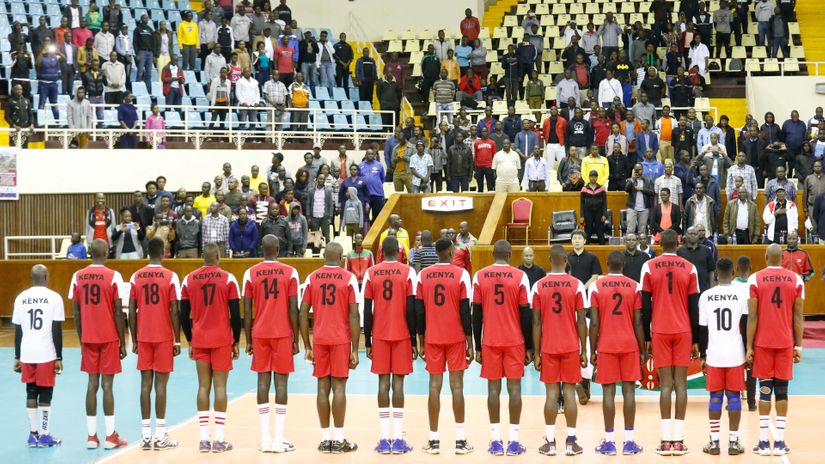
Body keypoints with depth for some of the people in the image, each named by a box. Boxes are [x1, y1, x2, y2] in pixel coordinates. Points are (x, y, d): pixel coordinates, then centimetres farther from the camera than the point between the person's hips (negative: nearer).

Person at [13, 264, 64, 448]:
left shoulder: (21, 298, 6)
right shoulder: (54, 297, -5)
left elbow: (18, 331, 8)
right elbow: (57, 331, -7)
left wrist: (17, 357, 14)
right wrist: (59, 358, -3)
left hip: (27, 354, 3)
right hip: (46, 354, -3)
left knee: (31, 393, 12)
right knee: (45, 394, 3)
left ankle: (33, 434, 13)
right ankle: (44, 435, 5)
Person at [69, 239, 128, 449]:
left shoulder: (78, 277, 3)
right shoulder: (113, 276, -9)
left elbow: (76, 313, 5)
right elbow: (118, 313, -9)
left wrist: (81, 340, 14)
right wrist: (122, 343, -2)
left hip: (88, 338, 3)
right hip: (109, 338, -3)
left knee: (92, 383, 8)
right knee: (107, 384, -1)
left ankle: (91, 436, 7)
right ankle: (110, 436, 0)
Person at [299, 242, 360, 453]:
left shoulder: (312, 278, 4)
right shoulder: (349, 278, -3)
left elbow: (303, 313, 3)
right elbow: (354, 315, -7)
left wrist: (307, 346, 10)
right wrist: (355, 349, -3)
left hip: (319, 340, 2)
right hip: (341, 340, -2)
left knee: (323, 386, 7)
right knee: (339, 386, 0)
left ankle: (325, 439, 8)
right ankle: (339, 440, 1)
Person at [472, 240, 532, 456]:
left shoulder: (480, 276, 0)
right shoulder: (520, 276, -4)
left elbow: (476, 314, 2)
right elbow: (526, 314, -3)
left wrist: (477, 347, 8)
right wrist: (529, 347, 4)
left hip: (490, 342, 1)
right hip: (515, 341, -1)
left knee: (493, 388, 5)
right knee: (514, 387, 2)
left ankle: (495, 441, 4)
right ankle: (513, 441, 1)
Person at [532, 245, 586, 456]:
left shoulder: (539, 286, -2)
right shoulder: (576, 285, -5)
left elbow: (536, 322, -1)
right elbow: (581, 321, -4)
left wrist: (536, 353, 4)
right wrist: (584, 351, 4)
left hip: (548, 348, 1)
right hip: (571, 348, -1)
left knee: (551, 393, 5)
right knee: (569, 392, 4)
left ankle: (550, 442, 5)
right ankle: (570, 442, 5)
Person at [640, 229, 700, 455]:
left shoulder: (649, 267, 0)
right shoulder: (689, 268, 2)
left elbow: (645, 306, 0)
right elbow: (694, 307, 2)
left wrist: (646, 338, 7)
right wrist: (695, 340, 9)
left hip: (660, 332, 0)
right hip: (683, 332, 0)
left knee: (665, 384, 0)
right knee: (681, 384, 2)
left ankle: (666, 441, -5)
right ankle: (678, 440, -1)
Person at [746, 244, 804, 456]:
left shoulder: (755, 279, -5)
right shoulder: (796, 280, 0)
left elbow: (752, 316, -6)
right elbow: (798, 317, 1)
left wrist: (749, 347, -2)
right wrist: (798, 346, 7)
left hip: (763, 343, -1)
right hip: (786, 343, 1)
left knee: (765, 389, 4)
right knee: (781, 390, 6)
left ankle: (764, 442, 3)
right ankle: (779, 442, 5)